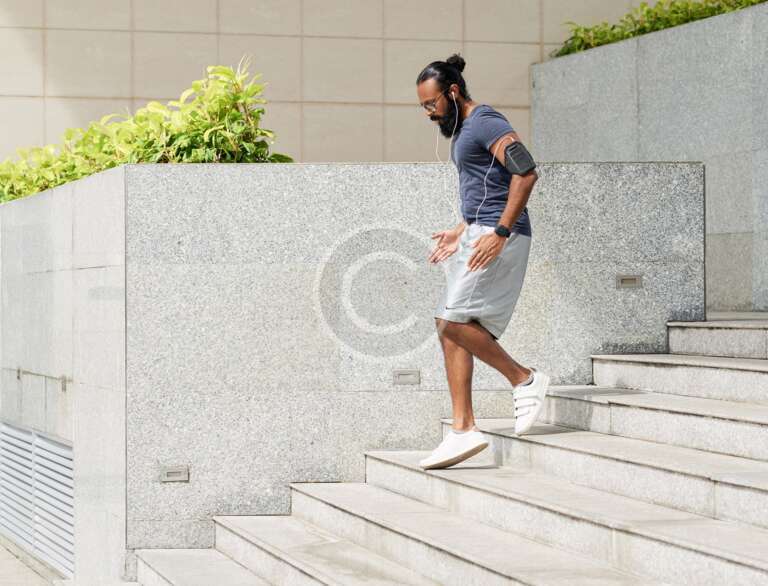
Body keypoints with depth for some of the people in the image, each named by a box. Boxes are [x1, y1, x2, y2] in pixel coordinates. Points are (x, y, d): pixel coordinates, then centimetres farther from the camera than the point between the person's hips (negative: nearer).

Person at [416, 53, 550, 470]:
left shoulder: (485, 123, -11)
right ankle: (463, 429, 3)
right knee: (452, 328, 4)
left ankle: (524, 379, -4)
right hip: (479, 234, 11)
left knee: (452, 321, -17)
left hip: (498, 237, -11)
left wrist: (499, 233, -26)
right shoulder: (464, 130, 21)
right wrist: (461, 232, 22)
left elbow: (526, 173, -23)